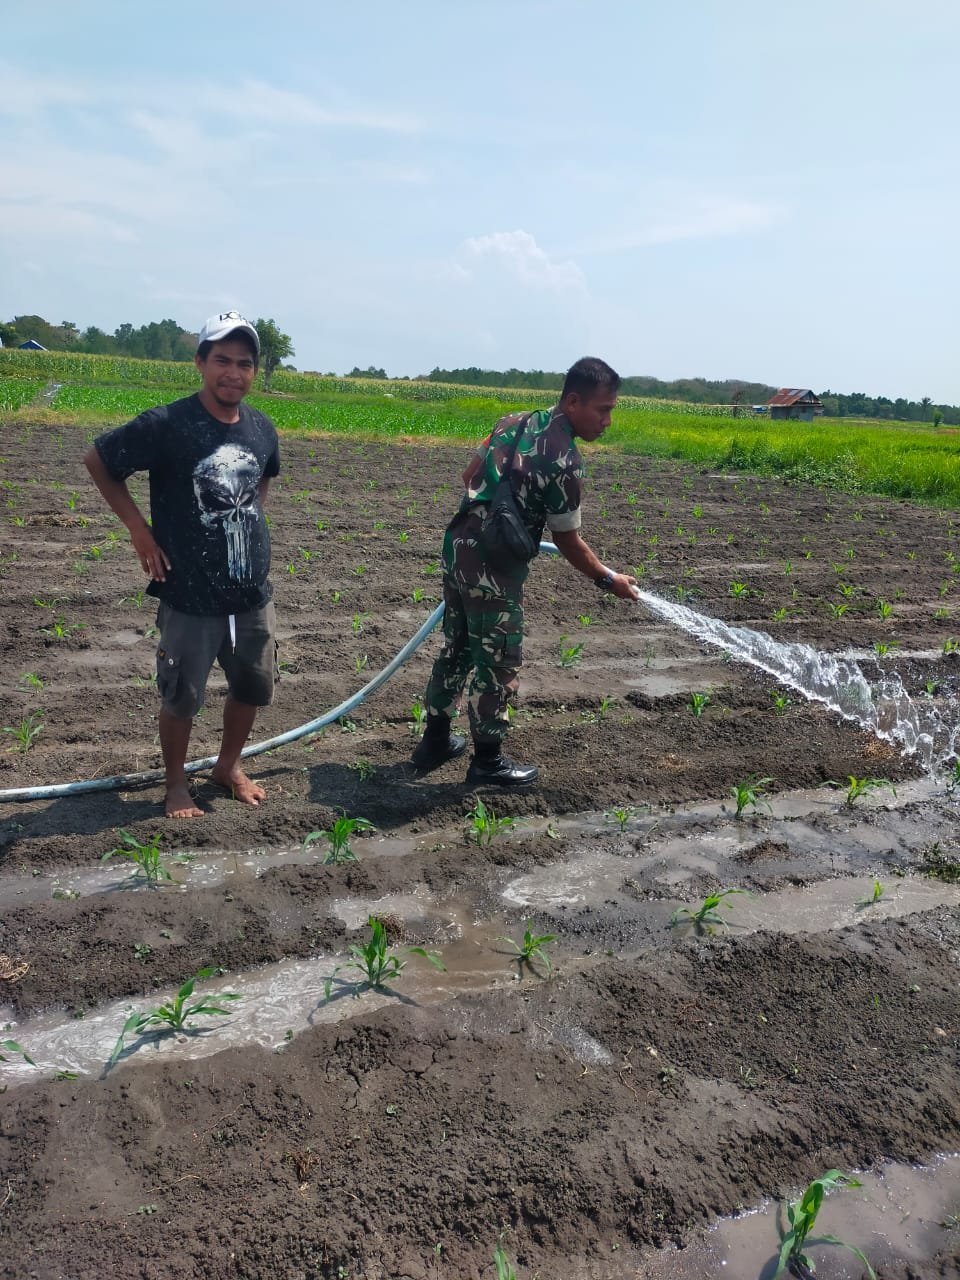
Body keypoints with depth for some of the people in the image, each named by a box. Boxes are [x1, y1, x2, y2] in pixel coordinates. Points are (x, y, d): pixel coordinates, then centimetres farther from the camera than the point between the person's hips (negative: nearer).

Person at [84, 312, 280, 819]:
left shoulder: (263, 429, 2)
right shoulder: (166, 425, -15)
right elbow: (97, 460, -4)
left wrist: (249, 521, 11)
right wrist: (139, 528, -7)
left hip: (253, 592, 5)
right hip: (190, 595, -5)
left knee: (252, 686, 17)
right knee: (181, 696, 7)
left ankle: (228, 766, 39)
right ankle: (176, 783, 29)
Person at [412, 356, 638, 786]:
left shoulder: (516, 421, 7)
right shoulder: (563, 461, -17)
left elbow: (469, 477, 18)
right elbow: (568, 541, -9)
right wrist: (609, 579, 5)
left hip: (458, 546, 9)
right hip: (493, 567, -8)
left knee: (457, 646, 20)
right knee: (499, 661, 6)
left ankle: (435, 741, 32)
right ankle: (487, 760, 20)